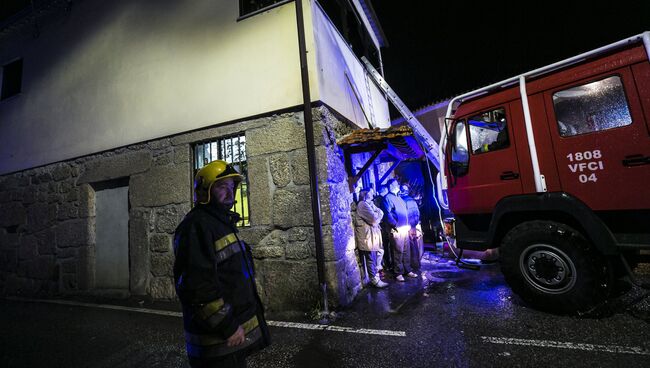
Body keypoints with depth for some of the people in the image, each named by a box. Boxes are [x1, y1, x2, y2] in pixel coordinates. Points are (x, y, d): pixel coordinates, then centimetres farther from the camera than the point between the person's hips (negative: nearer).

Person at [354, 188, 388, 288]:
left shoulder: (369, 204, 16)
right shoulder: (362, 204, -17)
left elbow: (381, 213, 13)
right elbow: (374, 219, -20)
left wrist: (377, 214, -6)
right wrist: (378, 214, -2)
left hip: (372, 235, 10)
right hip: (367, 236, -10)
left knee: (374, 258, 18)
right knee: (371, 259, 0)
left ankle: (376, 275, 30)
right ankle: (375, 280, 8)